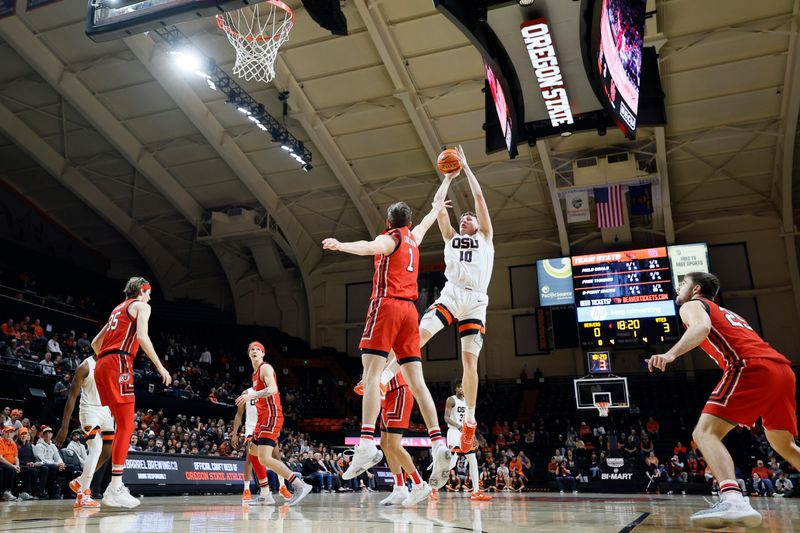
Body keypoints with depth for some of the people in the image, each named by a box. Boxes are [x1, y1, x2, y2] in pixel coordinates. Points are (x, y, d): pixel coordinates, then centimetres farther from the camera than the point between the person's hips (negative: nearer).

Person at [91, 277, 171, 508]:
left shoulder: (118, 309, 29)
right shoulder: (141, 305, 5)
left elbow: (95, 343, 30)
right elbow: (142, 336, -12)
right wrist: (160, 367, -11)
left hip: (101, 366, 9)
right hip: (119, 364, -9)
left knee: (122, 426, 13)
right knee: (126, 427, -10)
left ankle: (116, 485, 13)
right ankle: (115, 489, -16)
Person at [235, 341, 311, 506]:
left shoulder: (265, 368, -7)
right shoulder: (255, 372, 22)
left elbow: (273, 389, -25)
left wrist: (252, 395, -35)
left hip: (271, 416, -10)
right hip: (263, 418, 10)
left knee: (265, 458, -20)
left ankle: (300, 485, -22)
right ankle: (265, 495, 17)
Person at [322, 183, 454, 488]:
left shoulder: (389, 237, 4)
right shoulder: (414, 237, 22)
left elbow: (371, 247, -22)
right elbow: (434, 211, 41)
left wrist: (341, 245, -39)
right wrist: (447, 180, 58)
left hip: (387, 305, -6)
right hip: (409, 309, 7)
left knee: (372, 373, -15)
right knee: (416, 381, 4)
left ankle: (367, 443, -28)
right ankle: (438, 443, -5)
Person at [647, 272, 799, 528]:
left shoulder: (692, 305, 12)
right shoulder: (726, 313, 37)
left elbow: (703, 327, -12)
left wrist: (671, 353, -29)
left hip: (752, 368, -8)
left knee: (705, 433, -15)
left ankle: (733, 500, -38)